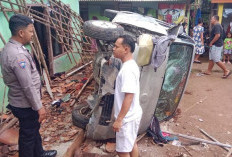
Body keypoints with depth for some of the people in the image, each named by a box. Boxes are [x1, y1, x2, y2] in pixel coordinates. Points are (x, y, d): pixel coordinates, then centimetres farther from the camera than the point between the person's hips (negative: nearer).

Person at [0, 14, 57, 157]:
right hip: (25, 104, -10)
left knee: (34, 129, 26)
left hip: (22, 101, 10)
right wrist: (39, 107, -18)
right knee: (28, 135, 10)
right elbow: (28, 86, -27)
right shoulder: (18, 55, -29)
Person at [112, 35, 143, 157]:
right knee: (132, 143, 24)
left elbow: (129, 97, -28)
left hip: (127, 117, -9)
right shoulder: (131, 65, 6)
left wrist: (119, 119, -22)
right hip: (132, 114, 9)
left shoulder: (127, 69, -26)